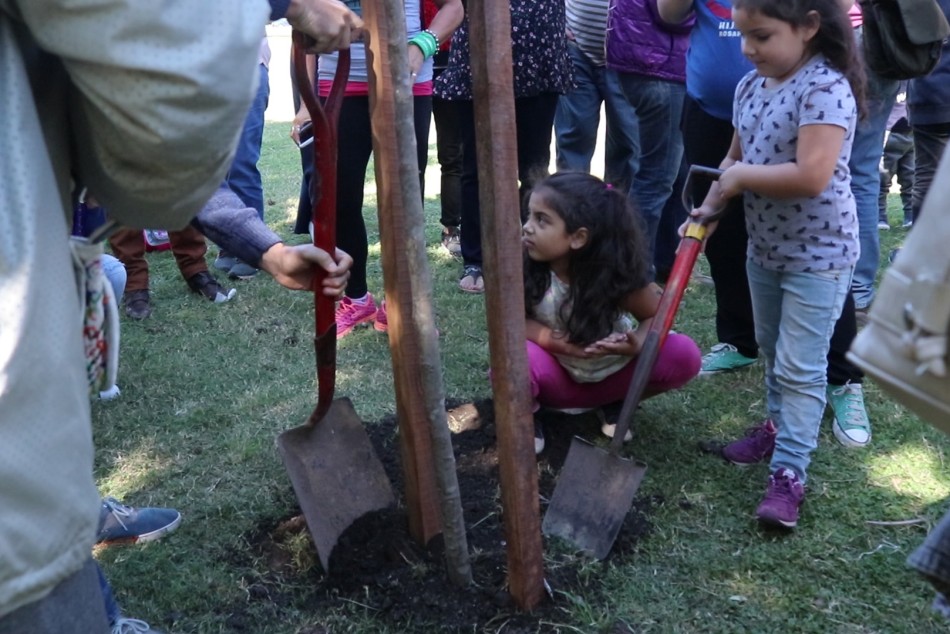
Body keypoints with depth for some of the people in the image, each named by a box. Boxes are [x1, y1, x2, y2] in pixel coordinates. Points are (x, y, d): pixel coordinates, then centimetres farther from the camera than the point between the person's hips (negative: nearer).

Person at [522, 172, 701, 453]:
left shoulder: (616, 275, -23)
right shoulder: (524, 268, -23)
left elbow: (657, 314, -11)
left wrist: (638, 343, -33)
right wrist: (552, 340, -34)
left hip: (611, 373, 1)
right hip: (558, 378, -1)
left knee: (684, 355, -20)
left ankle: (618, 403, 8)